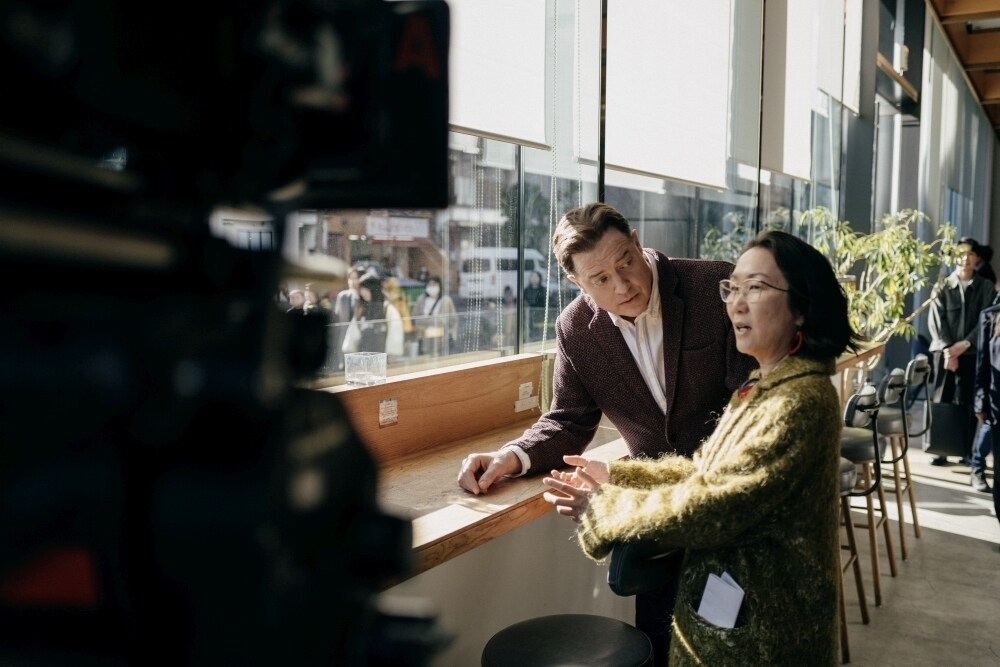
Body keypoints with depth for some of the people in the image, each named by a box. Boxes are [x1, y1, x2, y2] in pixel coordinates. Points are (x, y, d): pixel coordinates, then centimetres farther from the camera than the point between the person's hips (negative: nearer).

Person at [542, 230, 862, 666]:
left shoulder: (800, 402, -25)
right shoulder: (766, 385, 6)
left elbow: (715, 504, -26)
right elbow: (705, 472, 8)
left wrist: (603, 507, -17)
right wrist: (615, 476, 1)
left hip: (761, 625, -8)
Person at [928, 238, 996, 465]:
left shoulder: (986, 287, 5)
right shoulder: (943, 285, 3)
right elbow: (935, 320, -3)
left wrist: (964, 344, -14)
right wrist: (947, 349, -14)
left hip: (972, 352, 0)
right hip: (944, 351, 0)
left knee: (968, 403, 3)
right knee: (941, 401, 1)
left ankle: (968, 451, 10)